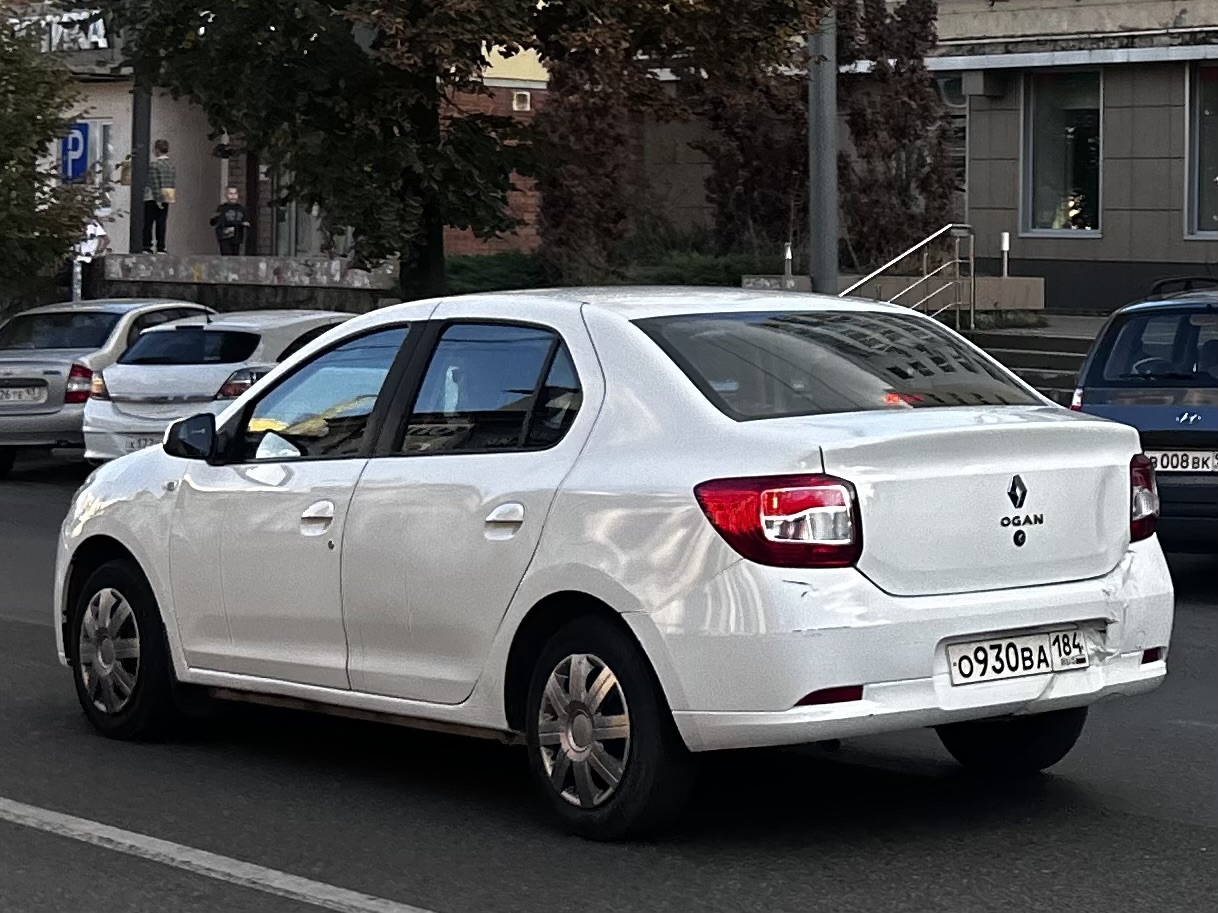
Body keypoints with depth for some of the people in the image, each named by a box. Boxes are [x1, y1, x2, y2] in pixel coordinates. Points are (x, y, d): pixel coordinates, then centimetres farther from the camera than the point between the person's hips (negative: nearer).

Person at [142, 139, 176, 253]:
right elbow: (174, 184, 9)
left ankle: (147, 247, -4)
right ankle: (160, 247, 4)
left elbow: (155, 183, -16)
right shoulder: (172, 165, 9)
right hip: (167, 198, 6)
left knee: (148, 223, 0)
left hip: (152, 198, -6)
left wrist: (157, 199, -17)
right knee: (161, 224, 7)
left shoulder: (153, 164, -11)